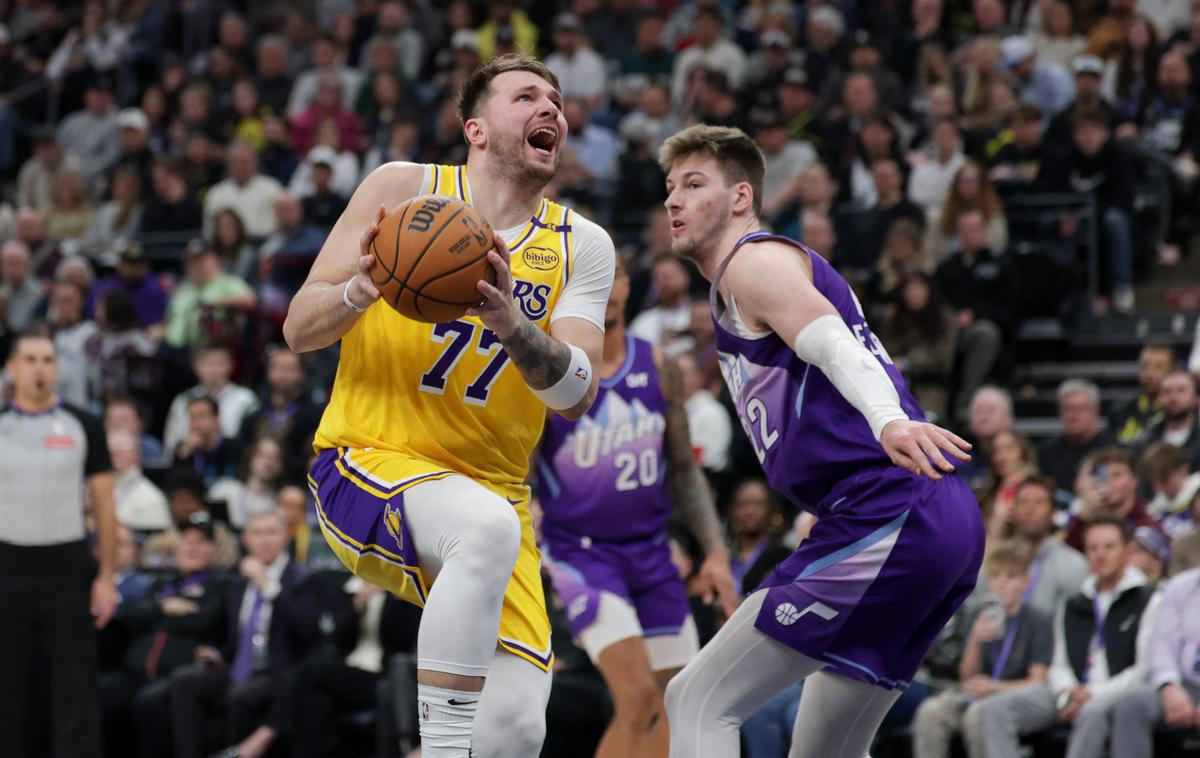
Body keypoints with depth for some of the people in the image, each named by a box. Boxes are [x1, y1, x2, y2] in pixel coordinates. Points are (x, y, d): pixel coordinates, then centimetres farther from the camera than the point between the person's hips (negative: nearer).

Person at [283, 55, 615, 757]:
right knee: (488, 527, -38)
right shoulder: (405, 189, -1)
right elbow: (299, 330, -3)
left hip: (491, 484, 4)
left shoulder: (581, 246, 6)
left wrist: (514, 328, -28)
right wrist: (359, 290, -25)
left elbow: (578, 396, -8)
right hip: (369, 464, -4)